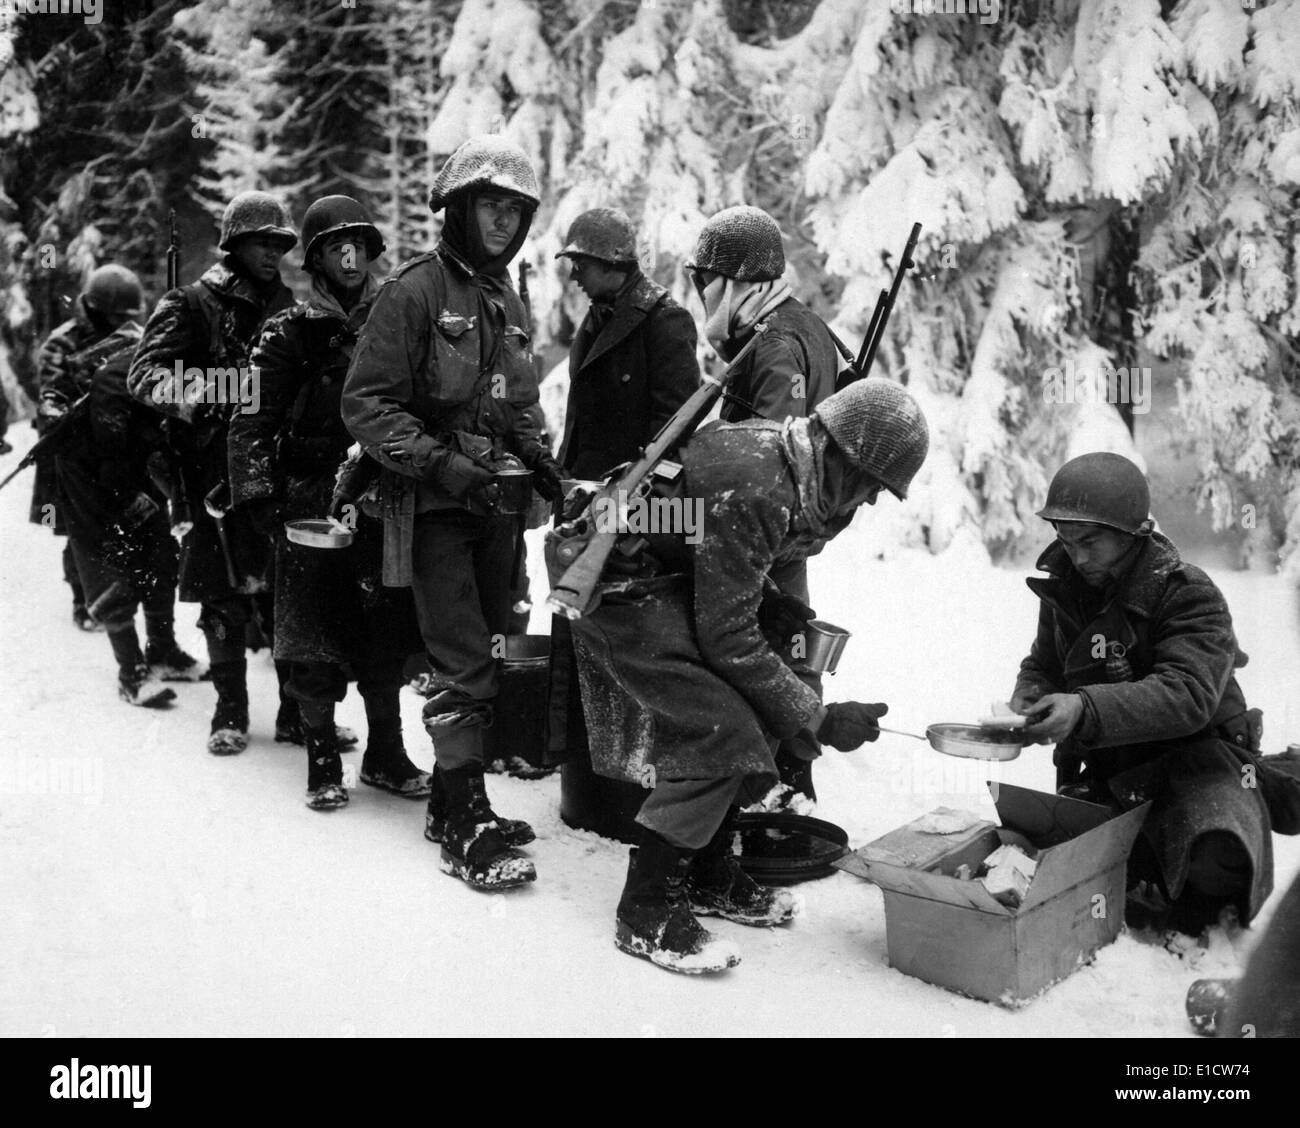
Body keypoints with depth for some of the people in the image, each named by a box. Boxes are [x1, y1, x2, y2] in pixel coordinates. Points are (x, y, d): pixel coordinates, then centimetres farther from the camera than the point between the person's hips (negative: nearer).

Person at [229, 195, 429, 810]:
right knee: (315, 645, 2)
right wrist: (262, 499, -9)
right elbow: (252, 421, -2)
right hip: (309, 507, -2)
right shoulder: (289, 333, 0)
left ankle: (385, 754, 23)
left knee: (386, 638, 8)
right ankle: (322, 763, 16)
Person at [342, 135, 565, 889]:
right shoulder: (416, 291, -8)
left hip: (495, 503, 8)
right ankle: (466, 829, -3)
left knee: (489, 658, 11)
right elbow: (367, 403, -12)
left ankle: (455, 802, 24)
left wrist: (536, 457, 5)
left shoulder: (508, 302, 16)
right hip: (435, 507, -8)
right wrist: (441, 464, -22)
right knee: (463, 664, -10)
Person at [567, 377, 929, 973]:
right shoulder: (750, 490, -30)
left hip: (675, 576, 10)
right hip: (622, 586, -10)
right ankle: (646, 912, -7)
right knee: (720, 733, -17)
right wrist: (820, 718, -21)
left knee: (755, 711, 8)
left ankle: (707, 875, 20)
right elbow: (728, 636, -26)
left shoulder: (780, 451, -3)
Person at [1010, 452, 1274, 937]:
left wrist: (1086, 709, -47)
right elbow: (1043, 665, 15)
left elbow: (1188, 695, -32)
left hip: (1193, 755, -6)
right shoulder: (1064, 589, 1)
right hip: (1105, 768, 6)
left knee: (1214, 858, -32)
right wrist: (1027, 699, -11)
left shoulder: (1189, 593, -19)